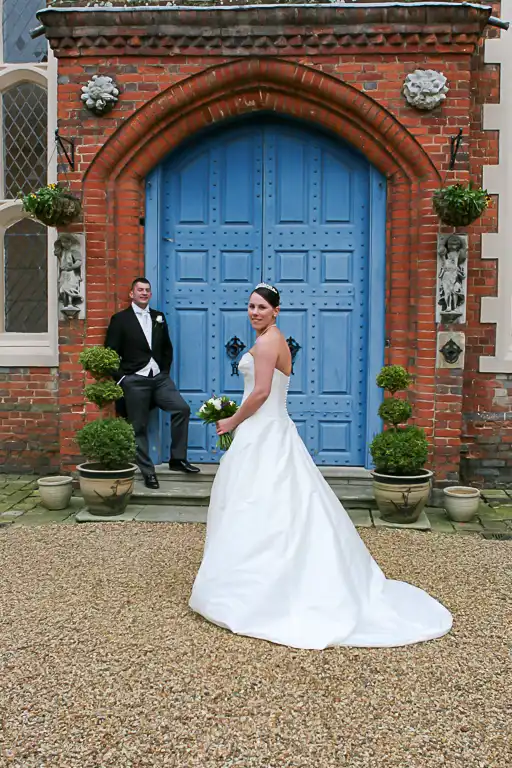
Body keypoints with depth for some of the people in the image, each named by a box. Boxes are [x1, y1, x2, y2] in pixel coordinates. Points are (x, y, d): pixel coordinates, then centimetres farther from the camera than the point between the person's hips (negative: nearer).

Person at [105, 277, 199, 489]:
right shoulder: (120, 319, 0)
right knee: (139, 428, 1)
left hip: (160, 378, 4)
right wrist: (121, 378, -7)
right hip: (134, 381, -4)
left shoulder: (159, 317, 12)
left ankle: (177, 459, -1)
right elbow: (111, 352, -2)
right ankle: (148, 472, 12)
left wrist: (165, 371, 10)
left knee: (182, 408, -11)